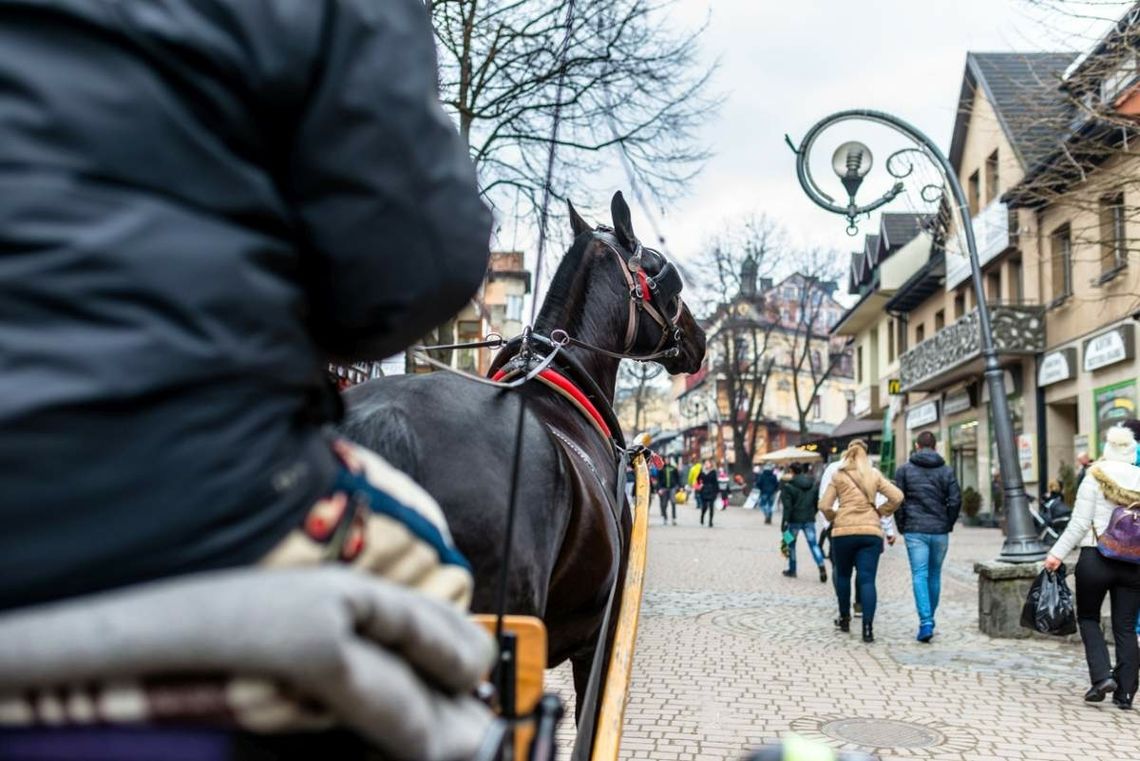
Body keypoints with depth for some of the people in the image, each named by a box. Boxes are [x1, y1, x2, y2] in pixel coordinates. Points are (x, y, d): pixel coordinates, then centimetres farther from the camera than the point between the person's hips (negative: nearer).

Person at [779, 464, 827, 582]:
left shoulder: (788, 486, -9)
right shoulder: (814, 485, 7)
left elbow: (787, 506, -14)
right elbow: (817, 502, 10)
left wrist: (784, 522, -12)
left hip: (794, 520, -3)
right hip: (809, 519, 3)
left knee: (791, 544, 13)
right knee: (813, 544, 2)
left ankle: (792, 570, 20)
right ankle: (822, 566, -18)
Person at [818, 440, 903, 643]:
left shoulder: (838, 476, 3)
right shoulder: (875, 475, 8)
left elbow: (824, 505, -3)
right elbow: (897, 497, 1)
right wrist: (881, 512, 13)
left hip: (843, 532, -1)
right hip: (871, 532, 1)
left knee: (843, 575, 19)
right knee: (867, 579, -4)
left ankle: (844, 619, 28)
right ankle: (868, 627, -15)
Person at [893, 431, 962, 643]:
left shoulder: (904, 470, 1)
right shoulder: (947, 470, 5)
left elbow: (897, 501, -1)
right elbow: (955, 501, -1)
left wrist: (902, 527, 9)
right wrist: (948, 524, 12)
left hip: (914, 531, -2)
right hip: (940, 532, 2)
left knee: (919, 575, -5)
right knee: (935, 575, 14)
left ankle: (925, 622, -18)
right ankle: (930, 620, 22)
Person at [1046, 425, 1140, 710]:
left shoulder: (1095, 478, -6)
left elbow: (1079, 523, -9)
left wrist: (1057, 553, -4)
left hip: (1096, 559, -3)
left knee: (1088, 618, 13)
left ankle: (1101, 676, -3)